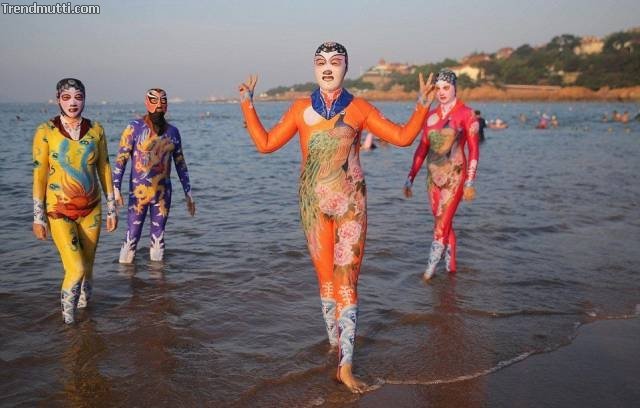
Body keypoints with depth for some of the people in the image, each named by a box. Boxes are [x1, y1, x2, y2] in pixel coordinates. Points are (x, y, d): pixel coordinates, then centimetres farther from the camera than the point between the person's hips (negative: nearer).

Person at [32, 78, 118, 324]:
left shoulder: (96, 130, 0)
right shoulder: (46, 131, -8)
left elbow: (104, 169, 6)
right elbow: (39, 174, -5)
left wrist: (111, 208, 7)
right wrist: (38, 216, -4)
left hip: (91, 209, 3)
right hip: (60, 211, -3)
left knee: (87, 266, 11)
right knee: (76, 269, -11)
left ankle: (84, 306, 37)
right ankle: (67, 320, 14)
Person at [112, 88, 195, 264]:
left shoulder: (173, 131, 8)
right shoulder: (134, 128, -4)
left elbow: (180, 164, 13)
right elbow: (121, 159, -6)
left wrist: (188, 194, 11)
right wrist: (116, 189, -15)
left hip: (163, 193, 4)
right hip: (138, 192, -4)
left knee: (158, 238, 11)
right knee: (132, 237, -3)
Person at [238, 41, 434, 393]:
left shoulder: (359, 109, 3)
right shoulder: (301, 109, 7)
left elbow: (403, 137, 3)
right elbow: (265, 143, 8)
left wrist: (423, 104, -5)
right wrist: (247, 104, 7)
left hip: (350, 203, -2)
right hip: (314, 203, 2)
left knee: (346, 283, -5)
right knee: (326, 280, 7)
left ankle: (345, 366, -1)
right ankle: (339, 349, 23)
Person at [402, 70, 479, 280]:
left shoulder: (466, 114, -6)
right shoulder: (431, 115, 9)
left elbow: (474, 149, -7)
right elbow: (422, 148, 12)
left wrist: (469, 182, -13)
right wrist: (410, 178, 9)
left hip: (454, 176, -5)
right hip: (434, 176, 6)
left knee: (442, 222, -8)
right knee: (444, 223, 12)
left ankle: (431, 266, 1)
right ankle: (451, 267, 22)